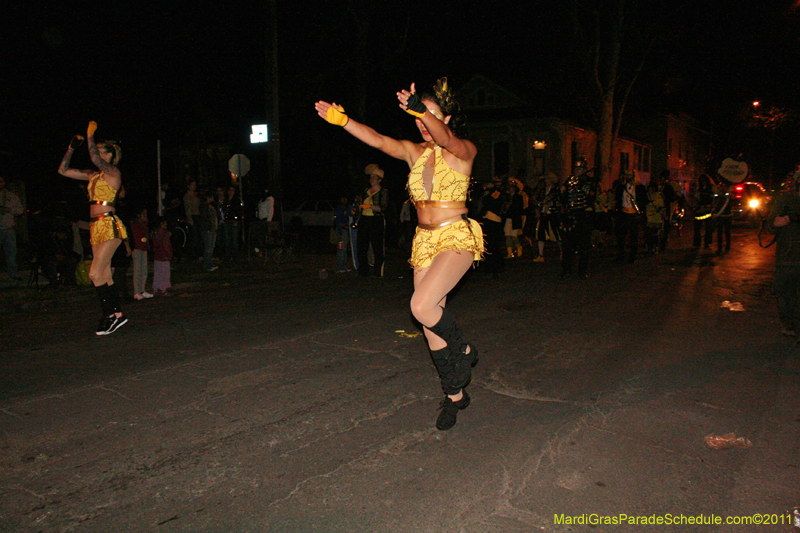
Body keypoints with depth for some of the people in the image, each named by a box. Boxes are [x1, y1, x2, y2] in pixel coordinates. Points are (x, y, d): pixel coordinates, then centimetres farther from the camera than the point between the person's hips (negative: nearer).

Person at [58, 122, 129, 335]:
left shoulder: (113, 172, -5)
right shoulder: (93, 175, 17)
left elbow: (95, 159, -24)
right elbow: (63, 170, 22)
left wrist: (90, 136, -15)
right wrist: (71, 148, 17)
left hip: (109, 225, -8)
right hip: (96, 226, 8)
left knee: (95, 274, -12)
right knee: (104, 275, 8)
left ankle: (110, 315, -3)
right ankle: (117, 314, 14)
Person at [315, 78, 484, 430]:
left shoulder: (464, 151, -5)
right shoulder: (414, 152, 8)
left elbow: (445, 139, -27)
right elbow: (378, 140, -5)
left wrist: (420, 110, -44)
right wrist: (342, 120, -18)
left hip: (456, 238, -6)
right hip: (424, 241, 6)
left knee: (422, 306, -26)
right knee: (430, 325, 6)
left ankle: (463, 350, 4)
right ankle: (454, 394, 23)